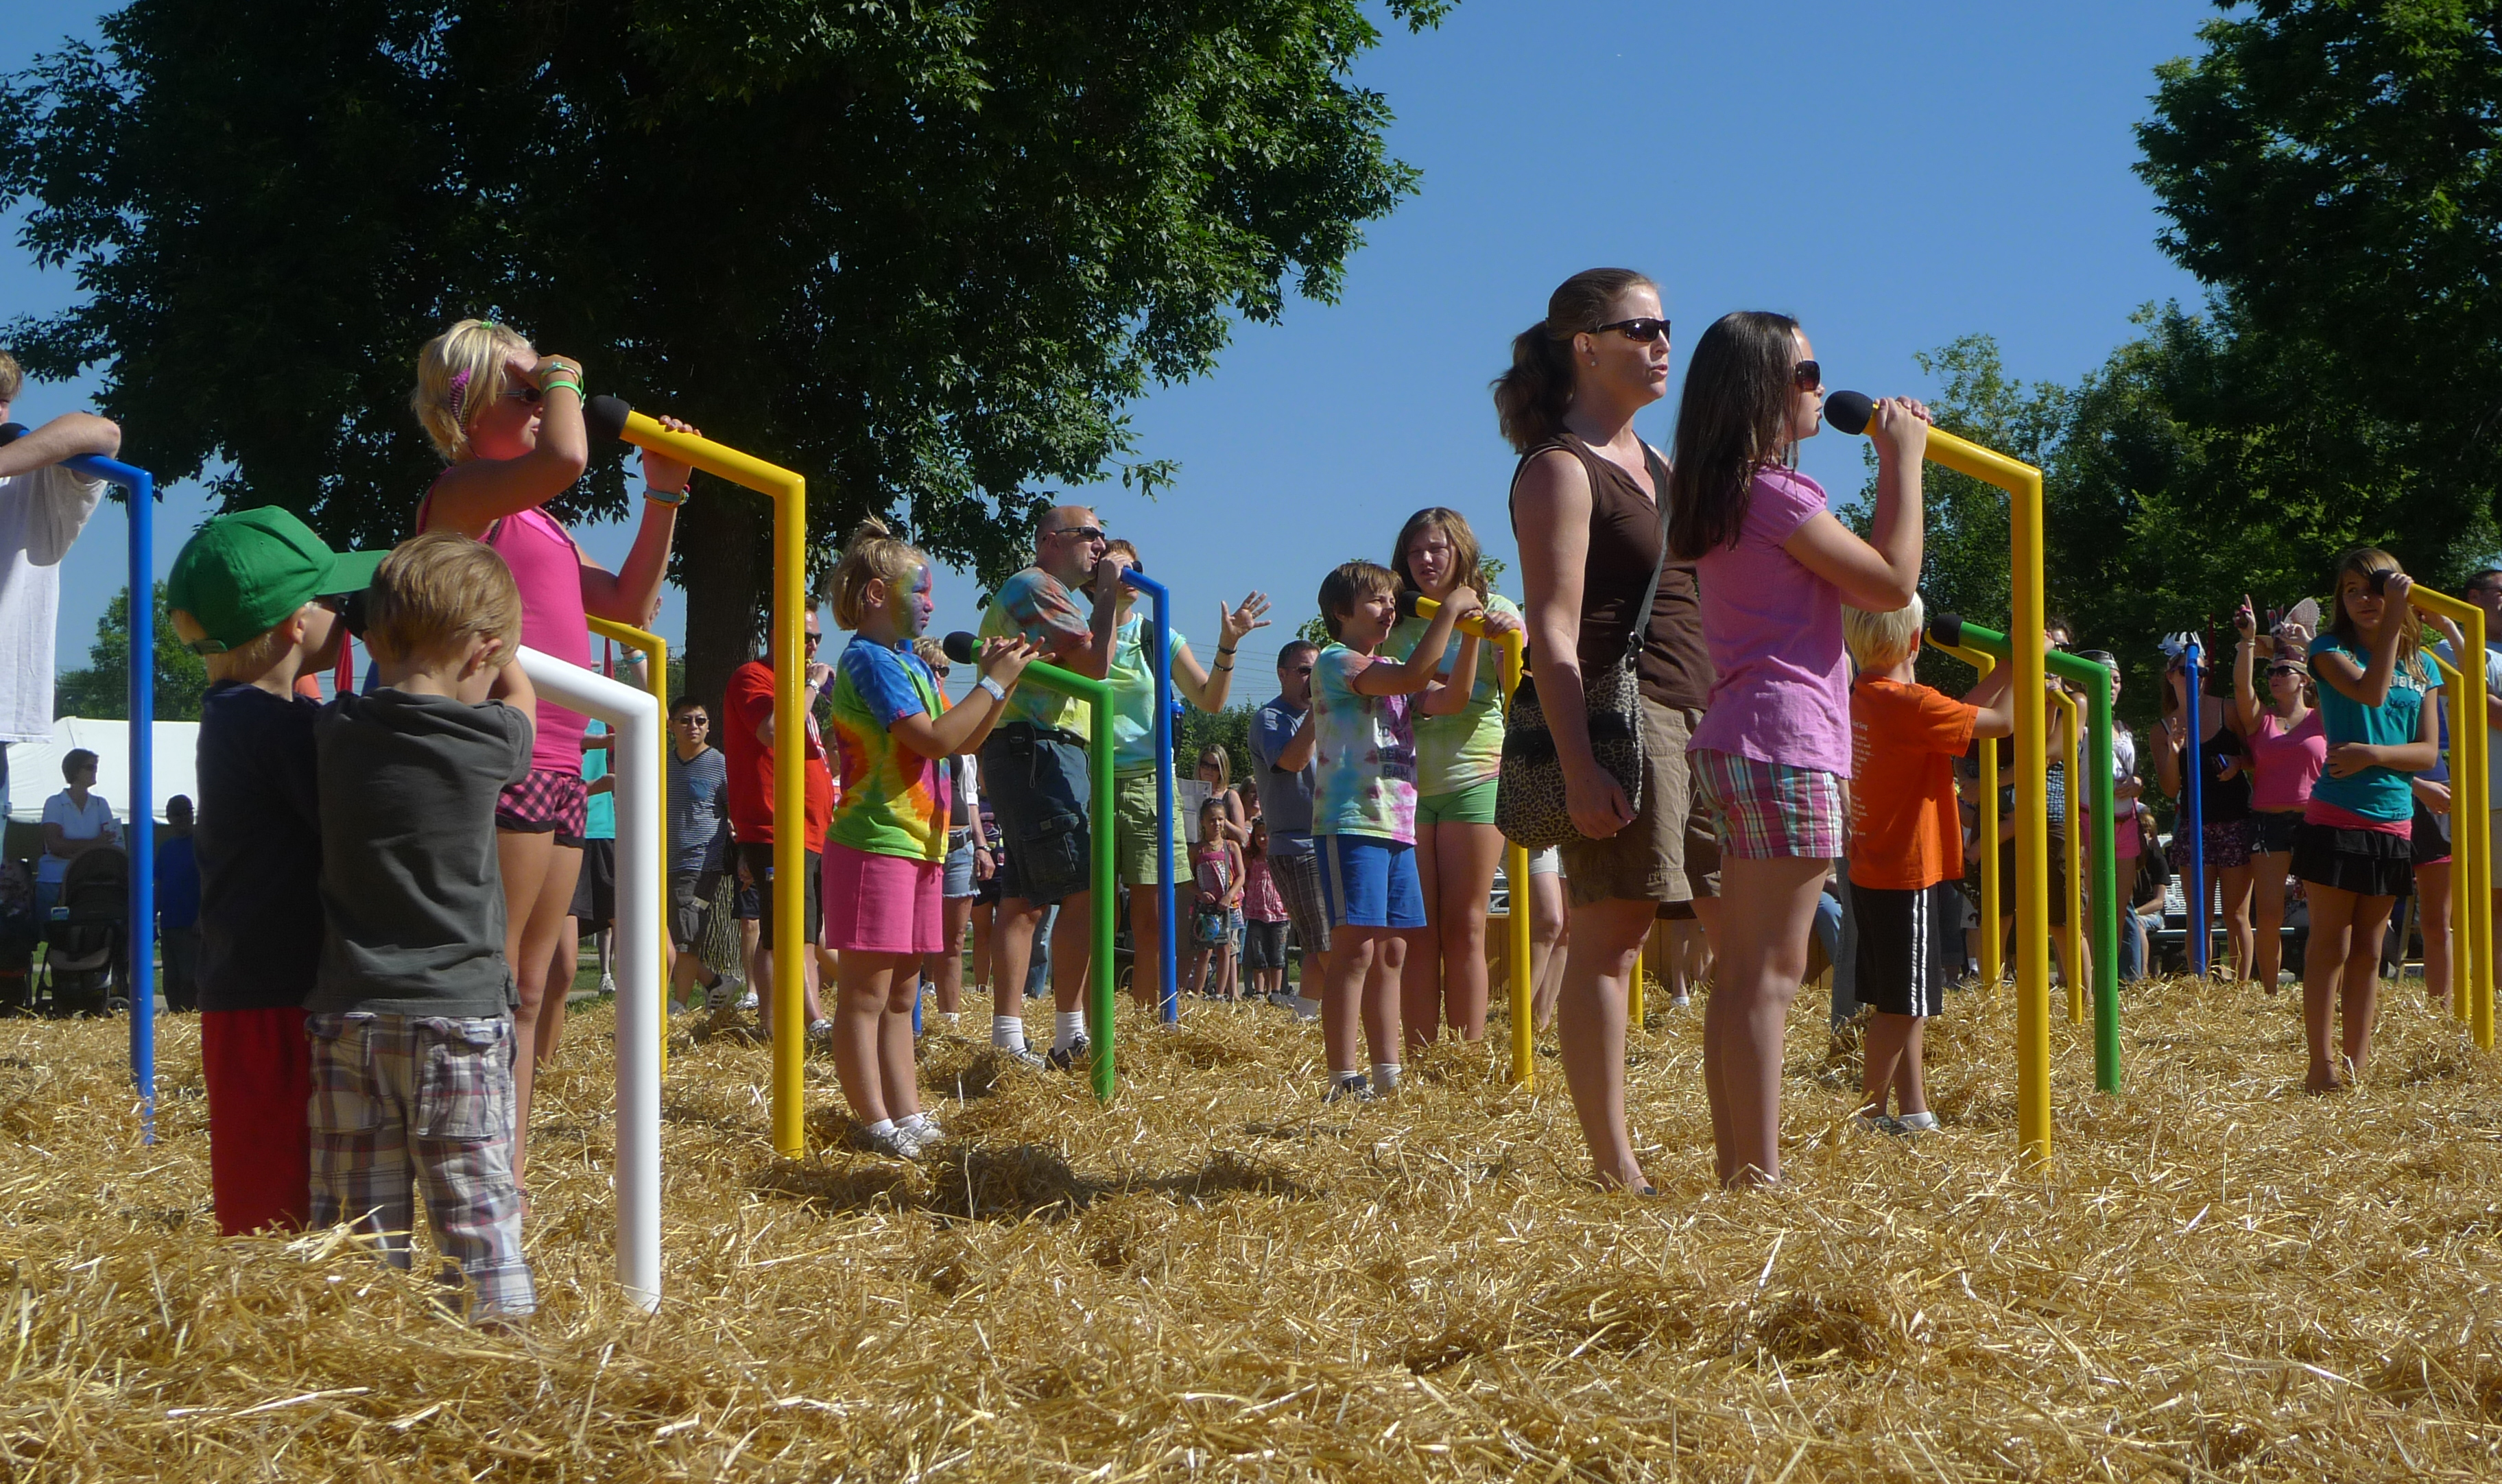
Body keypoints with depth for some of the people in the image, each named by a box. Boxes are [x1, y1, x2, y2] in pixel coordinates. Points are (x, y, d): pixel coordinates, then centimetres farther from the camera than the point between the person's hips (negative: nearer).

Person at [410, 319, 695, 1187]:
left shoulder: (534, 522, 23)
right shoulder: (463, 490, -6)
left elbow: (629, 603, 27)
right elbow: (564, 458, -25)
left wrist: (663, 497, 21)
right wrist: (565, 377, -6)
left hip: (557, 763, 10)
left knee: (531, 986, 9)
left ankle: (511, 1169, 13)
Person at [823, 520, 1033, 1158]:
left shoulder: (909, 662, 16)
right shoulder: (869, 658, -12)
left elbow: (963, 741, 21)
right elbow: (936, 740, -20)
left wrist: (999, 681, 9)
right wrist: (992, 682, -11)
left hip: (917, 843, 10)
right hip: (876, 841, -10)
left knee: (900, 995, 11)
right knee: (865, 993, -6)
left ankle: (908, 1119, 14)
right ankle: (877, 1124, -6)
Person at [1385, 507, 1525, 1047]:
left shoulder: (1494, 610, 7)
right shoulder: (1397, 622, 14)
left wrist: (1512, 639, -20)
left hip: (1474, 778, -2)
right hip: (1408, 782, 2)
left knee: (1464, 929, -3)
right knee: (1418, 932, -1)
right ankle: (1420, 1056, -1)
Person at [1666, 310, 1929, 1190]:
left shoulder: (1723, 496, 19)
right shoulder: (1776, 493, -10)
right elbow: (1893, 583, -6)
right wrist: (1903, 462, 1)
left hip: (1732, 745, 10)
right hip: (1784, 744, -10)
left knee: (1742, 975, 10)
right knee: (1769, 975, -11)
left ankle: (1738, 1175, 12)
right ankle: (1761, 1179, -12)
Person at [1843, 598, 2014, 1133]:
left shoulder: (1863, 694, 8)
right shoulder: (1909, 702, -19)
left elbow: (1956, 711, 14)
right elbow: (2002, 722, -15)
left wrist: (2006, 668, 15)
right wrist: (2023, 668, 0)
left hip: (1873, 872, 9)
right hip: (1906, 875, -9)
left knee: (1905, 1002, 15)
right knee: (1901, 1005, -2)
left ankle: (1915, 1111, 19)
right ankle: (1869, 1116, 1)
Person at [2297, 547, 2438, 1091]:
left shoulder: (2419, 665, 11)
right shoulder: (2331, 650, -2)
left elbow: (2428, 752, 5)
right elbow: (2370, 692, -22)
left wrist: (2374, 754, -13)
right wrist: (2392, 619, -21)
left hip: (2392, 823, 5)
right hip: (2336, 817, -5)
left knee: (2368, 950, 9)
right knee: (2330, 947, -4)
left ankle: (2357, 1066, 11)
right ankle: (2322, 1068, -4)